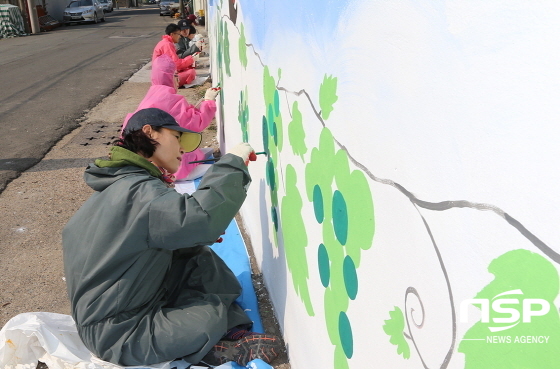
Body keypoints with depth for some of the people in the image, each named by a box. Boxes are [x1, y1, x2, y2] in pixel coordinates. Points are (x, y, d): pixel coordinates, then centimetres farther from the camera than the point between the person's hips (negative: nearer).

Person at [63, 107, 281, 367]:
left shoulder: (123, 185, 8)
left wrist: (201, 236, -3)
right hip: (113, 334, -10)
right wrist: (233, 162, -27)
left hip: (132, 303, 10)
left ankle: (235, 330, 2)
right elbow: (199, 217, -40)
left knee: (200, 259, 4)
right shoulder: (138, 192, -25)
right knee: (210, 316, -22)